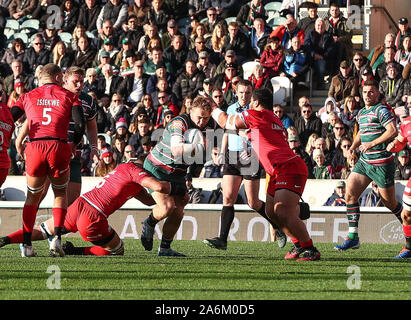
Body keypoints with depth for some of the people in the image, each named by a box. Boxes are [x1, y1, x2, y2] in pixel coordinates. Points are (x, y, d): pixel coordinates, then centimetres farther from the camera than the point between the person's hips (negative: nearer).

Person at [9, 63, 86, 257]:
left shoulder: (29, 97, 17)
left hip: (35, 147, 1)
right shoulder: (68, 97, 11)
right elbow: (80, 124, 0)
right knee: (61, 193, 18)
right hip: (58, 147, -1)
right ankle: (57, 238, -1)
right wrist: (73, 145, 15)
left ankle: (26, 244, 7)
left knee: (32, 196, 16)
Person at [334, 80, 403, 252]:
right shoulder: (361, 113, 16)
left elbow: (393, 131, -21)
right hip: (364, 161, 8)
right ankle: (353, 237, -3)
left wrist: (372, 144, -20)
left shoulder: (381, 110, -10)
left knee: (389, 202, 1)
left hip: (382, 163, -8)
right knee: (350, 194, -5)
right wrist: (354, 146, 16)